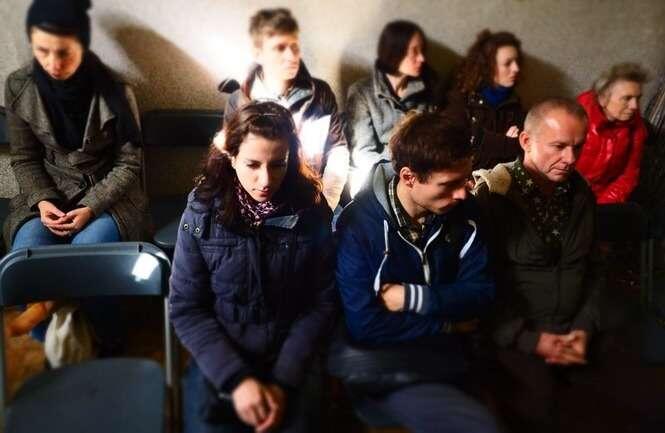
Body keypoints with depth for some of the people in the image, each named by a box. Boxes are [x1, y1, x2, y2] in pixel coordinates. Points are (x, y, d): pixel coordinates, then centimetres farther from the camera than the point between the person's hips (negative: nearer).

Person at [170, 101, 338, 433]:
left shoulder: (311, 211, -9)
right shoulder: (202, 212, -10)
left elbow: (322, 303, -4)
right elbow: (185, 309, -7)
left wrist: (284, 380, -12)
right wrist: (236, 378, -16)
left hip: (289, 359, 0)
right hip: (219, 360, 0)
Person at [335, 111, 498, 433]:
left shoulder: (463, 213, -1)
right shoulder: (357, 226, -18)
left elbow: (480, 294, -1)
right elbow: (364, 327, -20)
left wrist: (411, 297, -15)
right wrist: (449, 324, -11)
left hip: (449, 353, 6)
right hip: (385, 361, -5)